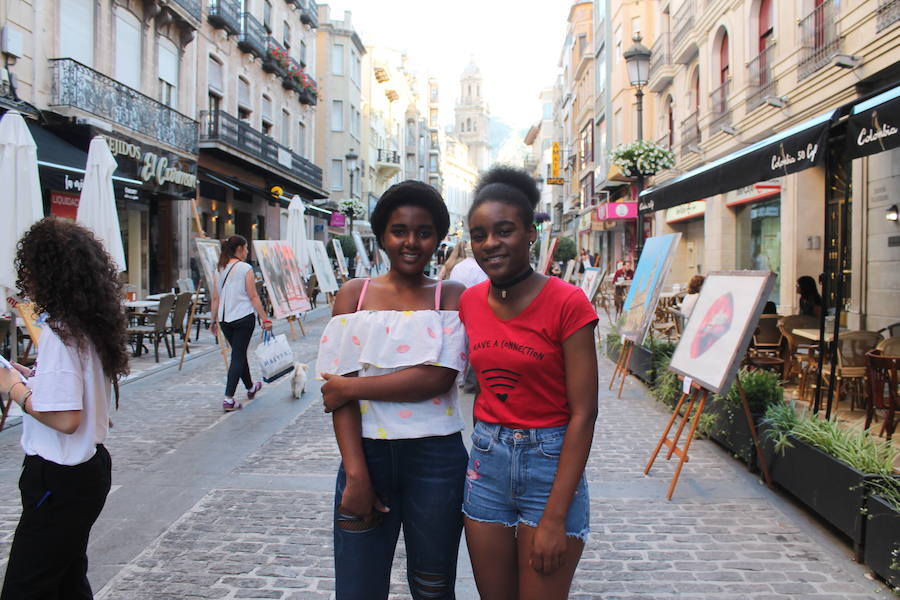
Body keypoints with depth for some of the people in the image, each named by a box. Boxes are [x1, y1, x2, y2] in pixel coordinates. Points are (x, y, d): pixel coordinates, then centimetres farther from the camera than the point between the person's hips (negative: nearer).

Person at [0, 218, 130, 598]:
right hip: (90, 467, 9)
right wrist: (32, 377, 9)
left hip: (60, 481, -9)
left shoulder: (59, 334, -21)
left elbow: (65, 419, -25)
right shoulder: (92, 326, 5)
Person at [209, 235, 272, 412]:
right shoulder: (245, 268, -8)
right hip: (244, 317, -6)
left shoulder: (221, 269, 9)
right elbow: (253, 297, -11)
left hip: (224, 319, 6)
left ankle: (250, 387, 40)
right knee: (238, 356, -2)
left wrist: (214, 320, 17)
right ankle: (228, 399, -8)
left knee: (239, 353, 21)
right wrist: (265, 319, -9)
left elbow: (215, 298, 10)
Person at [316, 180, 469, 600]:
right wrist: (356, 475, -12)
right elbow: (338, 388, -4)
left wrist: (352, 386, -12)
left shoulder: (451, 296, 0)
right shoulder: (355, 294, 3)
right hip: (366, 453, 1)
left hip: (435, 458, -1)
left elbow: (439, 378, -14)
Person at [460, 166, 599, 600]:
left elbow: (584, 413, -15)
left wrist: (555, 517, -16)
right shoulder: (469, 302, 2)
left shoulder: (566, 303, -14)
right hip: (486, 462, 5)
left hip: (549, 462, -5)